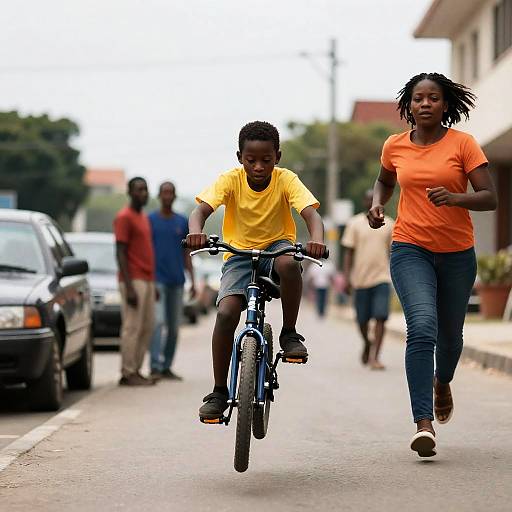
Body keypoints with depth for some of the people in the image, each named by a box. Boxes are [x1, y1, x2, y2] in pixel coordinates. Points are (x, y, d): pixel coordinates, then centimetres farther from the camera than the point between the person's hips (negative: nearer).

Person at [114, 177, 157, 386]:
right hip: (134, 281, -9)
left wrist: (153, 283, 19)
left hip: (147, 281, 9)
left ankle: (135, 370, 13)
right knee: (132, 327, -8)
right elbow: (121, 253, -14)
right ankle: (128, 373, -6)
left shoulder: (144, 218, 19)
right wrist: (129, 287, -20)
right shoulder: (124, 217, -9)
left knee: (147, 328, 9)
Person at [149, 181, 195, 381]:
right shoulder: (150, 220, 1)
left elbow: (186, 254, 14)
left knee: (174, 327, 7)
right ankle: (155, 366, -18)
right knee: (158, 321, -15)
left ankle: (167, 367, 15)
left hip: (176, 281, 4)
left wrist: (192, 280, 6)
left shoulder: (182, 222, 11)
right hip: (157, 280, -4)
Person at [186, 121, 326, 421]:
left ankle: (290, 333, -15)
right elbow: (201, 210, -24)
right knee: (226, 313, -22)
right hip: (239, 254, 1)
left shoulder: (286, 180, -14)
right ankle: (219, 392, -8)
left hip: (277, 246, 0)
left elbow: (311, 214, -26)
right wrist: (196, 232, -47)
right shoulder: (231, 180, -13)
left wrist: (317, 239, -48)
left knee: (289, 263, -38)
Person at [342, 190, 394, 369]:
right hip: (361, 279, 0)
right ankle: (367, 344, 37)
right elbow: (348, 252, 3)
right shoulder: (354, 224, 4)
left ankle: (374, 357, -12)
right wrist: (347, 277, -5)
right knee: (362, 319, 7)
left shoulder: (389, 224, 8)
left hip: (382, 278, 0)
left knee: (381, 317, -13)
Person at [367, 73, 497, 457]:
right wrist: (377, 204, 4)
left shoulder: (463, 144, -6)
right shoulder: (395, 147, 3)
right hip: (411, 249, 0)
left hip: (457, 253, 0)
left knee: (450, 336, 15)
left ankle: (442, 382, 52)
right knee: (422, 328, -21)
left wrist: (454, 198, -28)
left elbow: (490, 198, -10)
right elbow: (385, 181, 24)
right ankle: (424, 423, -24)